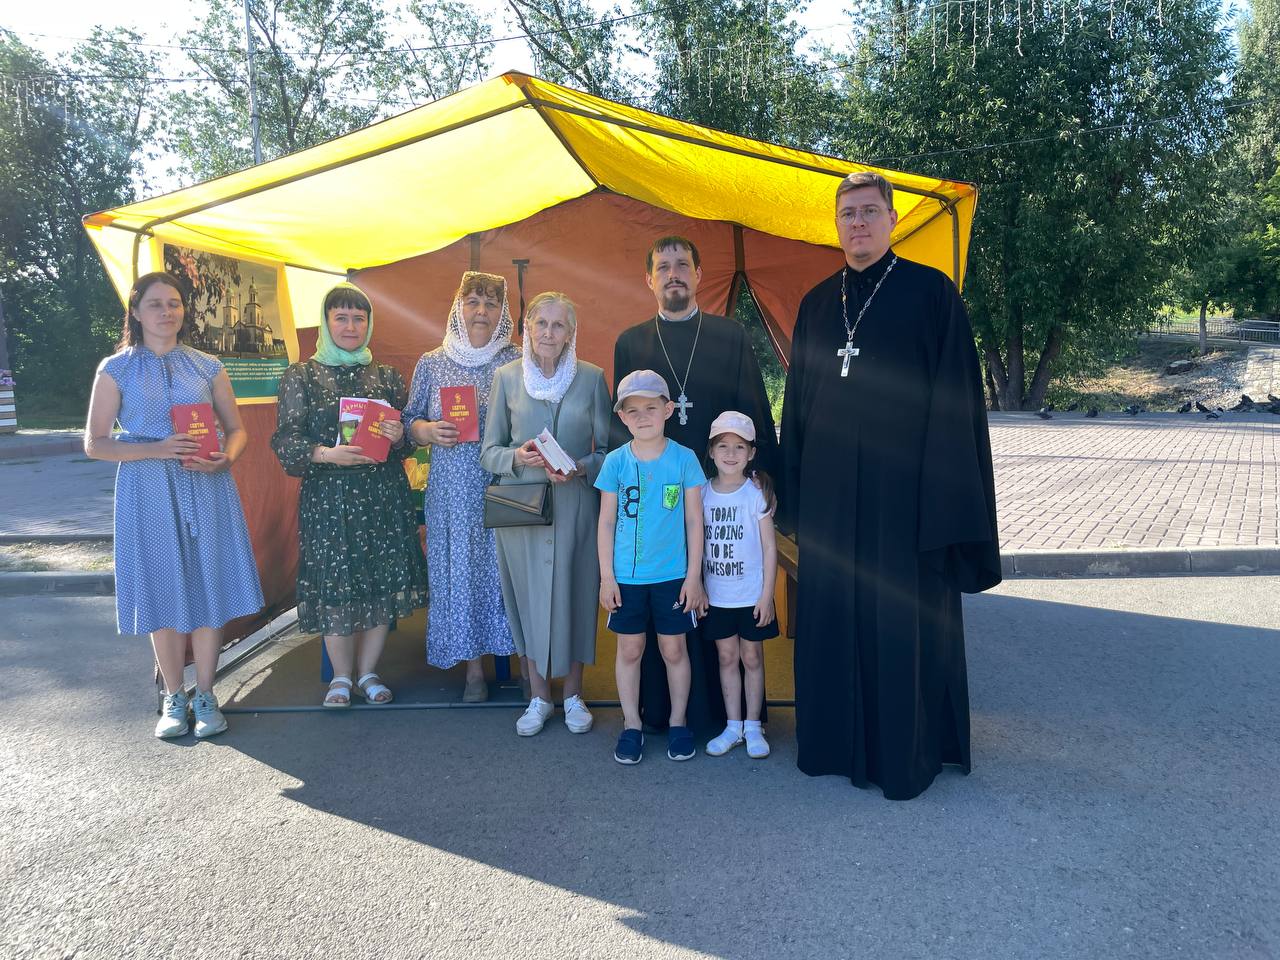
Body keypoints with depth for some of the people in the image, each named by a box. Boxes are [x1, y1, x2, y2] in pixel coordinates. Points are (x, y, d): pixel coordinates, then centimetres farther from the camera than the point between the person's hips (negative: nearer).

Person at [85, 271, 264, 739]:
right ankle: (174, 698, 18)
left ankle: (205, 695, 14)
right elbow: (95, 443, 0)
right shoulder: (116, 369, 3)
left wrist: (226, 457, -12)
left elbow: (236, 429, 11)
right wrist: (157, 449, -16)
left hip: (206, 489, 1)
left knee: (209, 588, 1)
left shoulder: (207, 366, 8)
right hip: (148, 492, -1)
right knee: (163, 594, 3)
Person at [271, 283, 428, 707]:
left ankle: (367, 672, 22)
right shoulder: (301, 376, 4)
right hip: (328, 497, -2)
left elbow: (407, 441, 14)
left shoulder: (387, 376, 10)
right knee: (335, 586, 1)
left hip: (384, 495, 2)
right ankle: (341, 676, 21)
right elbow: (285, 440, -2)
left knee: (385, 583, 3)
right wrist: (326, 454, -18)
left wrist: (399, 436, -9)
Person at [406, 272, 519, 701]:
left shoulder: (518, 363, 3)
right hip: (453, 492, 2)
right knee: (461, 568, 4)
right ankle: (474, 668, 17)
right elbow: (410, 423, 10)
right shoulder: (431, 364, 8)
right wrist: (430, 431, -11)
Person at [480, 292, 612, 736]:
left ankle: (573, 694, 24)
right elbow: (488, 453, 6)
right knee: (528, 596, 7)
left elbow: (608, 450, 4)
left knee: (574, 595, 6)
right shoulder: (507, 377, 4)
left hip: (575, 507, 0)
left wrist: (580, 468, -15)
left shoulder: (592, 378, 2)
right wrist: (517, 457, -15)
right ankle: (539, 696, 23)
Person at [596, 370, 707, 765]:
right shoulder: (615, 462, -2)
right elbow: (606, 523, 2)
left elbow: (694, 521, 0)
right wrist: (607, 576, -1)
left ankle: (677, 723, 27)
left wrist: (694, 575, -2)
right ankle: (631, 726, 25)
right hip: (626, 576, 1)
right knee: (630, 650, 10)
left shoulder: (684, 459, -4)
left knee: (673, 649, 10)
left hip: (673, 575, -1)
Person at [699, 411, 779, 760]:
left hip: (751, 596, -2)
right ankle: (733, 726, 22)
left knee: (751, 657, 7)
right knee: (727, 656, 11)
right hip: (715, 596, 2)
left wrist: (767, 595, -9)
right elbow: (697, 543, 6)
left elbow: (769, 547, -6)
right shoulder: (702, 493, 1)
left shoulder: (758, 492, -7)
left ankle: (753, 727, 20)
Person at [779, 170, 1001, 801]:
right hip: (830, 486, 5)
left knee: (905, 618, 3)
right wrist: (794, 487, 10)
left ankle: (907, 753, 19)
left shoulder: (931, 292, -2)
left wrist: (942, 489, -13)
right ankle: (839, 740, 26)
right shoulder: (816, 304, 12)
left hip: (902, 484, -4)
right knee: (832, 613, 10)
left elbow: (956, 398, -6)